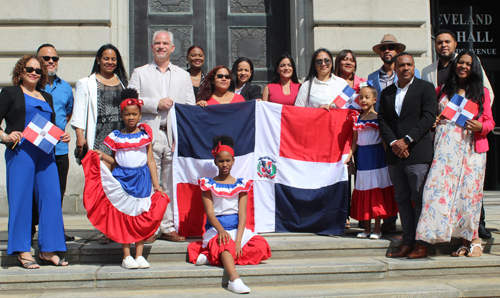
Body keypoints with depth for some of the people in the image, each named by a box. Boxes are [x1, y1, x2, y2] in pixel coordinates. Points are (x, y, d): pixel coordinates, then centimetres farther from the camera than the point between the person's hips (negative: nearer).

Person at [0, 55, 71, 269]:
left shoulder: (46, 97, 24)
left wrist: (62, 137, 9)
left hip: (45, 153, 5)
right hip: (20, 152, -5)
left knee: (51, 196, 0)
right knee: (21, 198, -3)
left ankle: (48, 249, 8)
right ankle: (23, 251, 5)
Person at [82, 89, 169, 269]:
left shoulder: (145, 134, 5)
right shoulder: (116, 137, 5)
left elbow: (150, 160, 5)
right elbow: (115, 161, 9)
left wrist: (156, 183, 3)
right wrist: (102, 156, -9)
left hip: (142, 178, 0)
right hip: (121, 178, 0)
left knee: (142, 216, 0)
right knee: (123, 215, -1)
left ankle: (139, 255, 8)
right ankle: (126, 256, 7)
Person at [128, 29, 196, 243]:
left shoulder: (183, 75, 19)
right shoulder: (140, 73, 14)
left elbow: (191, 106, 12)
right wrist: (156, 103, -9)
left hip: (175, 135, 2)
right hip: (149, 135, -2)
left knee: (172, 184, 1)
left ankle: (168, 227, 8)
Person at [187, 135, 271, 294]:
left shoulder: (241, 184, 9)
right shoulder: (208, 184, 5)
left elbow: (242, 214, 0)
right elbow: (210, 213, -6)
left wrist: (238, 240, -16)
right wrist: (221, 230, -28)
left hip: (237, 228, 3)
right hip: (216, 228, -3)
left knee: (262, 246, -25)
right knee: (225, 243, -38)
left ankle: (212, 258, -26)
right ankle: (234, 279, -53)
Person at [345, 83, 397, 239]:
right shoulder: (357, 119, 8)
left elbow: (384, 140, -4)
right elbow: (354, 141, 12)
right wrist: (349, 155, 2)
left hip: (376, 156, -4)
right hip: (362, 157, 4)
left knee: (377, 191, -1)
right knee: (363, 193, 6)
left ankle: (377, 229, 7)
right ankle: (367, 228, 15)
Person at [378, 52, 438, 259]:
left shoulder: (425, 88, 2)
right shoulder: (387, 92, 16)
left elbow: (428, 117, -8)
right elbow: (382, 120, 8)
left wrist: (407, 140, -14)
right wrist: (393, 142, -8)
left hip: (418, 152, -5)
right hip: (395, 154, 5)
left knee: (419, 199, -4)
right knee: (402, 199, 7)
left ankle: (422, 244, 3)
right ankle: (408, 242, 12)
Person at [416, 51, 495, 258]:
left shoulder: (481, 92, 12)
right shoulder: (443, 90, 16)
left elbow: (489, 121, 9)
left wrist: (480, 126, -12)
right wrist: (432, 122, 1)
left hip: (471, 147, -1)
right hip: (446, 146, 2)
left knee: (469, 190, -6)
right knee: (441, 186, -8)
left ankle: (473, 239, 7)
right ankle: (466, 240, 0)